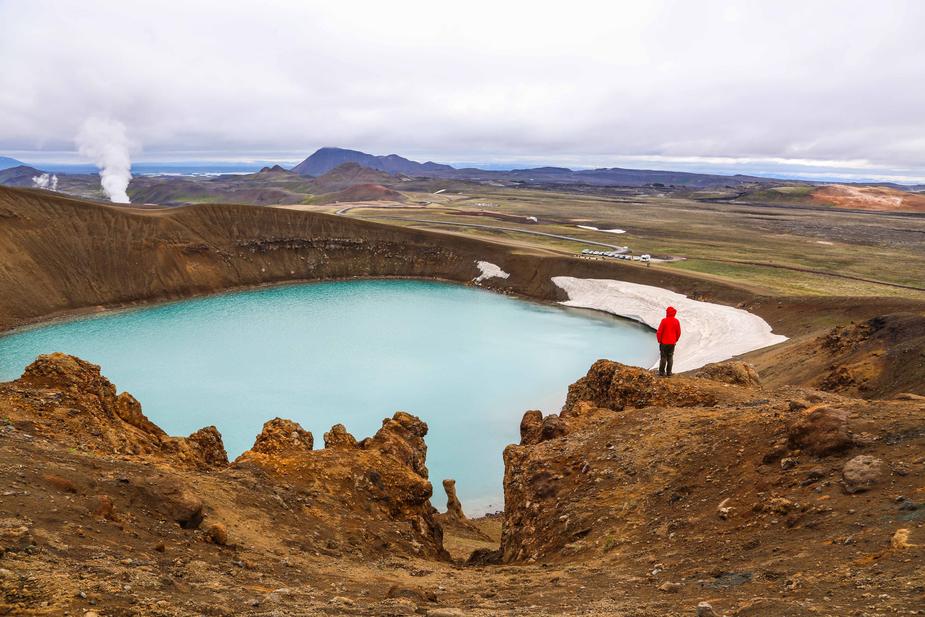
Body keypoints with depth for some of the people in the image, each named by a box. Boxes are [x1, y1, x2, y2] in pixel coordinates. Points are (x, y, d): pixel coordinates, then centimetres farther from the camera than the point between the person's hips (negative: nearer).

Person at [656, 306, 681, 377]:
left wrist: (659, 340, 3)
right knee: (670, 358, 10)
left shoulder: (664, 321, -14)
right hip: (672, 343, 3)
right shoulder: (676, 321, -4)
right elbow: (678, 333, 2)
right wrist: (675, 340, 17)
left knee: (663, 357, 5)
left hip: (664, 342, -3)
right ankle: (668, 372, 11)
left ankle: (662, 372, 8)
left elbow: (659, 332, -12)